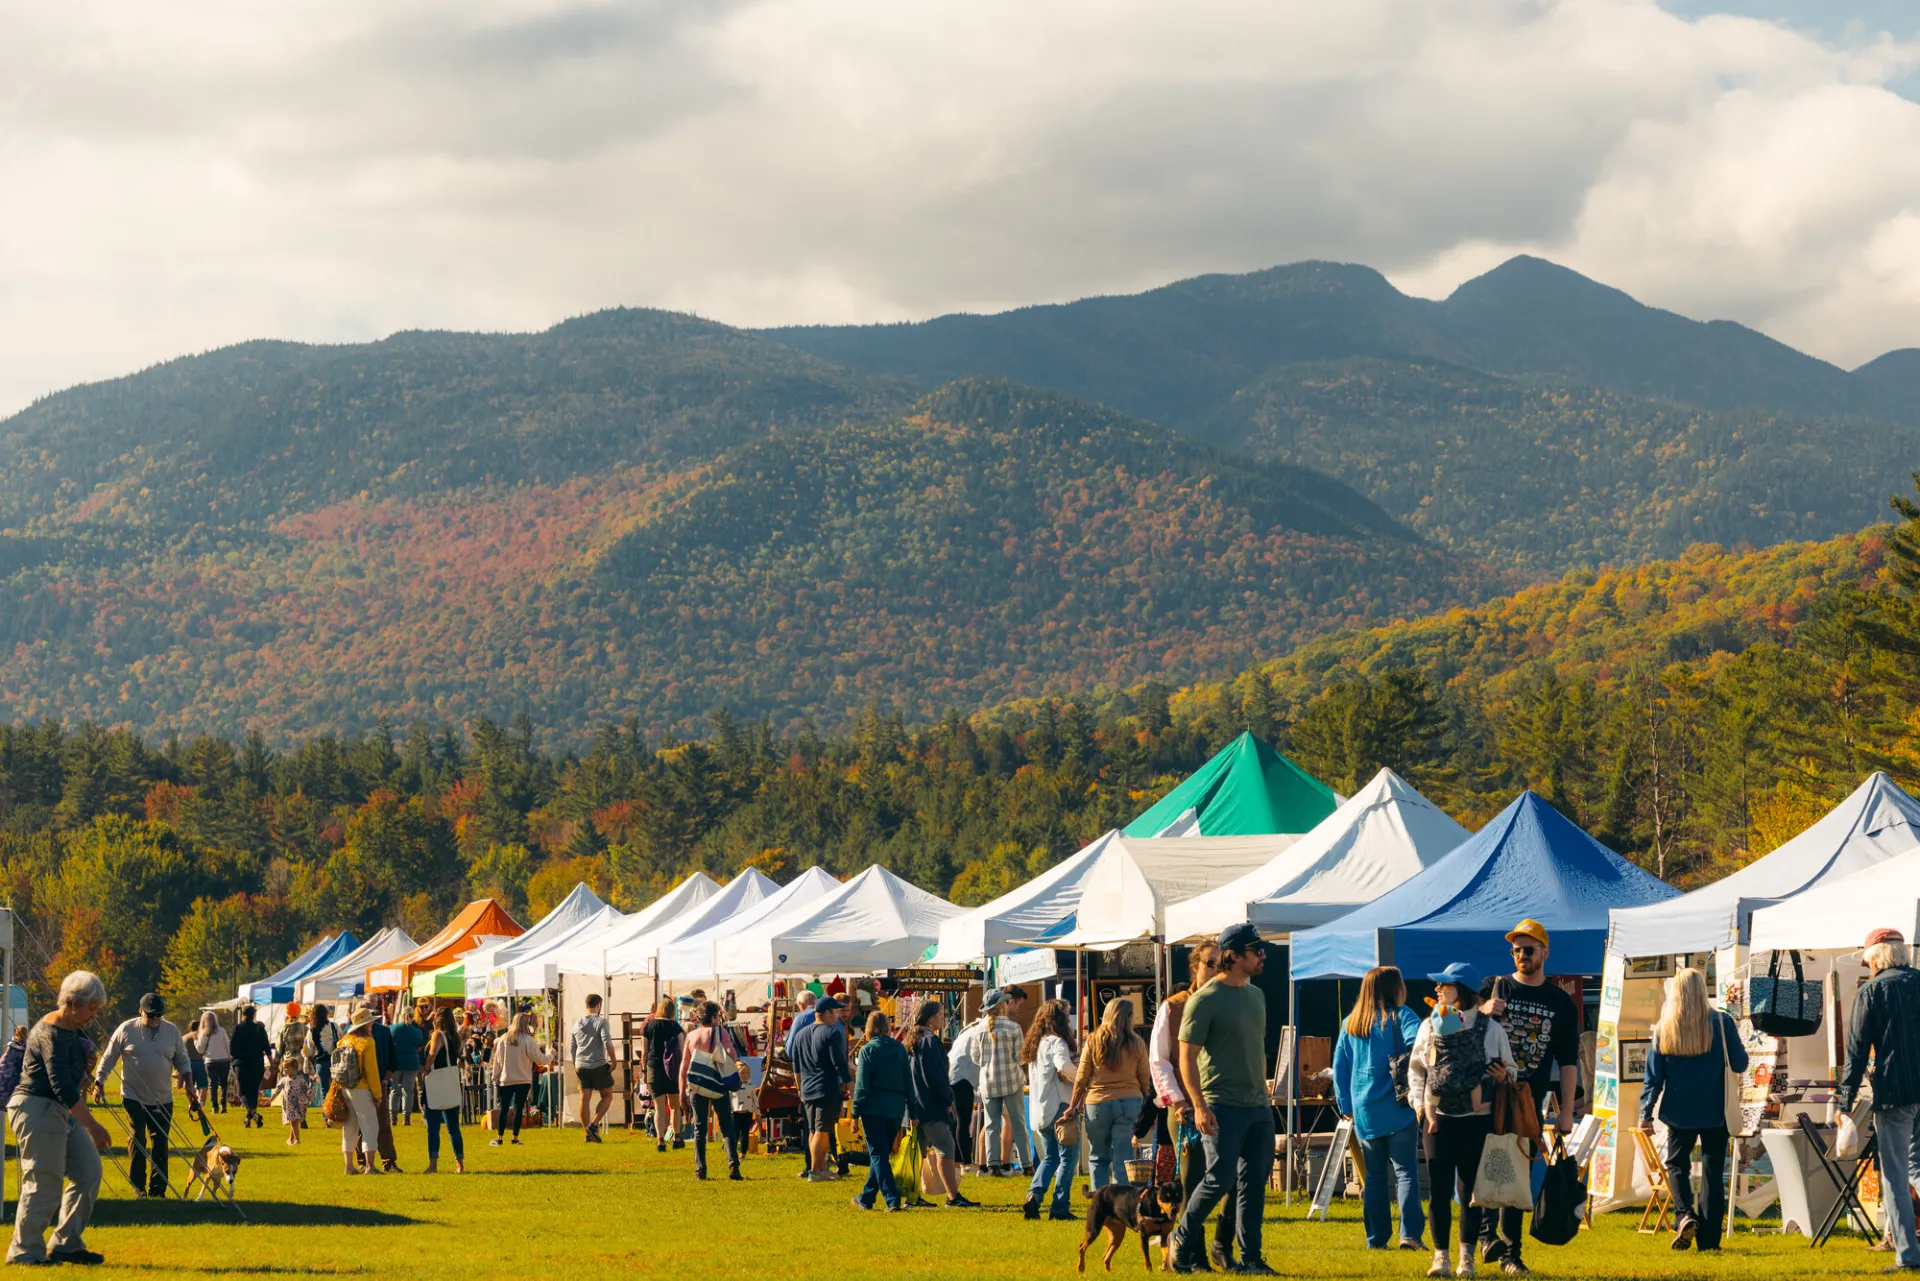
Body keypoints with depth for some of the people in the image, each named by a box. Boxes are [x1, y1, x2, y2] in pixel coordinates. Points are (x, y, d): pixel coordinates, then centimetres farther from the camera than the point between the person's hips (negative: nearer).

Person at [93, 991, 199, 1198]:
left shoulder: (172, 1031, 1)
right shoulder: (126, 1030, -6)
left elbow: (182, 1061, 11)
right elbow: (108, 1058, 1)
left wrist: (189, 1086, 3)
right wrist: (99, 1082, -3)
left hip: (162, 1100, 2)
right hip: (134, 1097, -2)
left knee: (161, 1144, 3)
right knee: (137, 1142, -2)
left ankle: (158, 1189, 8)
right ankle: (138, 1187, 6)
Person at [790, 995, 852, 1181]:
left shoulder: (801, 1035, 13)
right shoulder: (832, 1034, -11)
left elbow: (796, 1066, 20)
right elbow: (840, 1063, -15)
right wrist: (849, 1084, -7)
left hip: (807, 1090, 7)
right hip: (828, 1090, -7)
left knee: (813, 1131, 14)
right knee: (822, 1130, -6)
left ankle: (821, 1168, 21)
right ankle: (815, 1171, -8)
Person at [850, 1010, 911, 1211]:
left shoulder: (868, 1050, -6)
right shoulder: (900, 1049, 8)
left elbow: (862, 1085, -9)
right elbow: (909, 1081, 9)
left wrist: (855, 1114, -5)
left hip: (874, 1108, -5)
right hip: (896, 1109, 5)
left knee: (878, 1155, -2)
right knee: (881, 1154, 16)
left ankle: (892, 1199, -12)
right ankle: (866, 1198, 25)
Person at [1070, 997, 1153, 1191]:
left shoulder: (1093, 1041, -2)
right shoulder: (1136, 1044, -2)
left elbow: (1081, 1078, 0)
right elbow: (1145, 1079, 4)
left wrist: (1074, 1106, 8)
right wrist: (1146, 1103, 18)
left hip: (1097, 1103, 0)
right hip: (1129, 1102, 0)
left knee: (1098, 1157, 13)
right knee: (1123, 1159, 3)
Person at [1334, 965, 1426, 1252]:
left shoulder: (1350, 1024, 11)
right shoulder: (1401, 1017, -4)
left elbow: (1339, 1067, 12)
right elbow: (1416, 1044, -21)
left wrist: (1346, 1106, 17)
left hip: (1364, 1111, 4)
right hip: (1399, 1110, -4)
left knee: (1374, 1175, 11)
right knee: (1406, 1171, -3)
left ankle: (1376, 1237, 10)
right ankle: (1409, 1233, -16)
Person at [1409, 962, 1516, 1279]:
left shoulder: (1490, 1028, -1)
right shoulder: (1430, 1026, 5)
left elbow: (1509, 1070, 5)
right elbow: (1415, 1068, 8)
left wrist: (1503, 1076, -18)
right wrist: (1421, 1104, -5)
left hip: (1477, 1119, -1)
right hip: (1438, 1118, 1)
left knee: (1470, 1190, 5)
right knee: (1438, 1190, -1)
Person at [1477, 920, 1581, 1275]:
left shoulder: (1561, 1002, 9)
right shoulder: (1493, 987, 5)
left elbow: (1568, 1060, 9)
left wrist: (1566, 1110, 3)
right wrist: (1481, 1010, -22)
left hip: (1530, 1100, 2)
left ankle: (1510, 1253, 9)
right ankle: (1487, 1233, -22)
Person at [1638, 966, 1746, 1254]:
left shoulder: (1663, 1028, -4)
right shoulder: (1721, 1023, -9)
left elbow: (1653, 1076, -2)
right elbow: (1740, 1064, -3)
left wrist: (1646, 1114, 4)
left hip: (1680, 1112, 1)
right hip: (1715, 1112, -1)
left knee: (1677, 1164, 17)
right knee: (1712, 1172, 8)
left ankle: (1685, 1215, -8)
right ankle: (1709, 1238, 6)